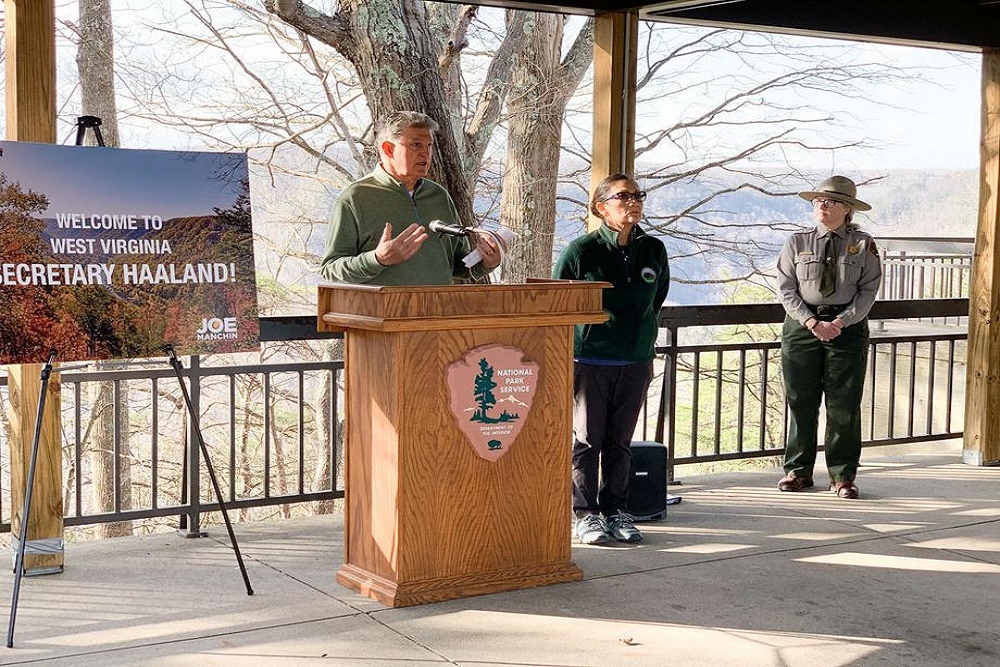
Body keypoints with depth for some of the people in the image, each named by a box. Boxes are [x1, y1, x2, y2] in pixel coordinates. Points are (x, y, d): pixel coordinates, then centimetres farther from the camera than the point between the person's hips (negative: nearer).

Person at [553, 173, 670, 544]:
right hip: (588, 361, -4)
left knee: (620, 442, 11)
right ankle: (584, 514, 11)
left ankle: (615, 510, 21)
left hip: (635, 363, 4)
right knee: (586, 440, 2)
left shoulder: (654, 250, 5)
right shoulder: (581, 251, -7)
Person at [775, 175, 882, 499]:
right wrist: (812, 322, -13)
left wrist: (841, 321, -16)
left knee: (845, 404, 0)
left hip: (848, 328, -1)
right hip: (802, 325, 1)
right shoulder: (797, 242, 4)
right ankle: (798, 471, 15)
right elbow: (786, 289, -1)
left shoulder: (863, 244, 1)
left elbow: (868, 290, -3)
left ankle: (842, 475, 9)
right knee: (800, 401, 4)